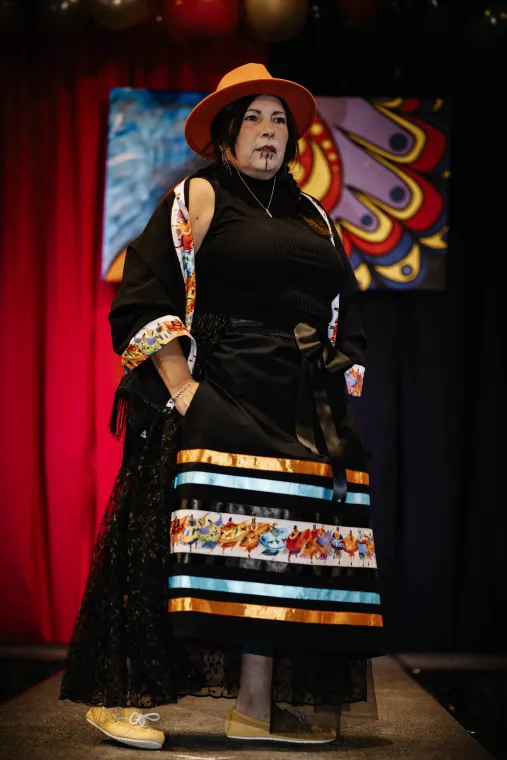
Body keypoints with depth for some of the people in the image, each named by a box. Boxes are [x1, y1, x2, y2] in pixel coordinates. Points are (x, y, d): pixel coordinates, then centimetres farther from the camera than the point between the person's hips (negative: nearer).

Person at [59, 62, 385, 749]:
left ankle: (257, 707, 8)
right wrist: (181, 389, -15)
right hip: (216, 402, -6)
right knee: (212, 536, -12)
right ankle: (118, 696, -5)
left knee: (273, 548, 2)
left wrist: (338, 401, 13)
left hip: (301, 417, 6)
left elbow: (347, 318, 24)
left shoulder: (313, 218, 21)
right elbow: (144, 299, -6)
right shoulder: (196, 200, 3)